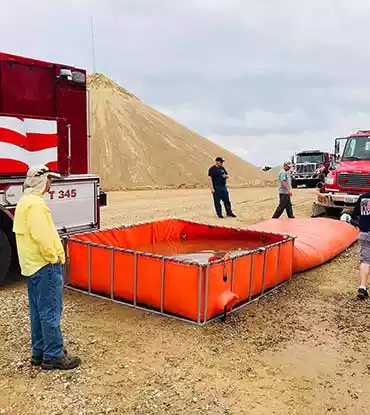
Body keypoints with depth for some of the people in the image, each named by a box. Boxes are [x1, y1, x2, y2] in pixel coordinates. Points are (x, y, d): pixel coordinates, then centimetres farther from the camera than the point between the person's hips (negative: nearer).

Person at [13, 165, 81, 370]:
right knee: (50, 312, -3)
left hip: (32, 264, 11)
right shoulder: (35, 203, -18)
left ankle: (39, 352, 25)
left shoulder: (24, 201, 15)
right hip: (45, 265, -11)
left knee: (38, 311, 16)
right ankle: (53, 356, 4)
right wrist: (53, 257, -14)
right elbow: (41, 235, -26)